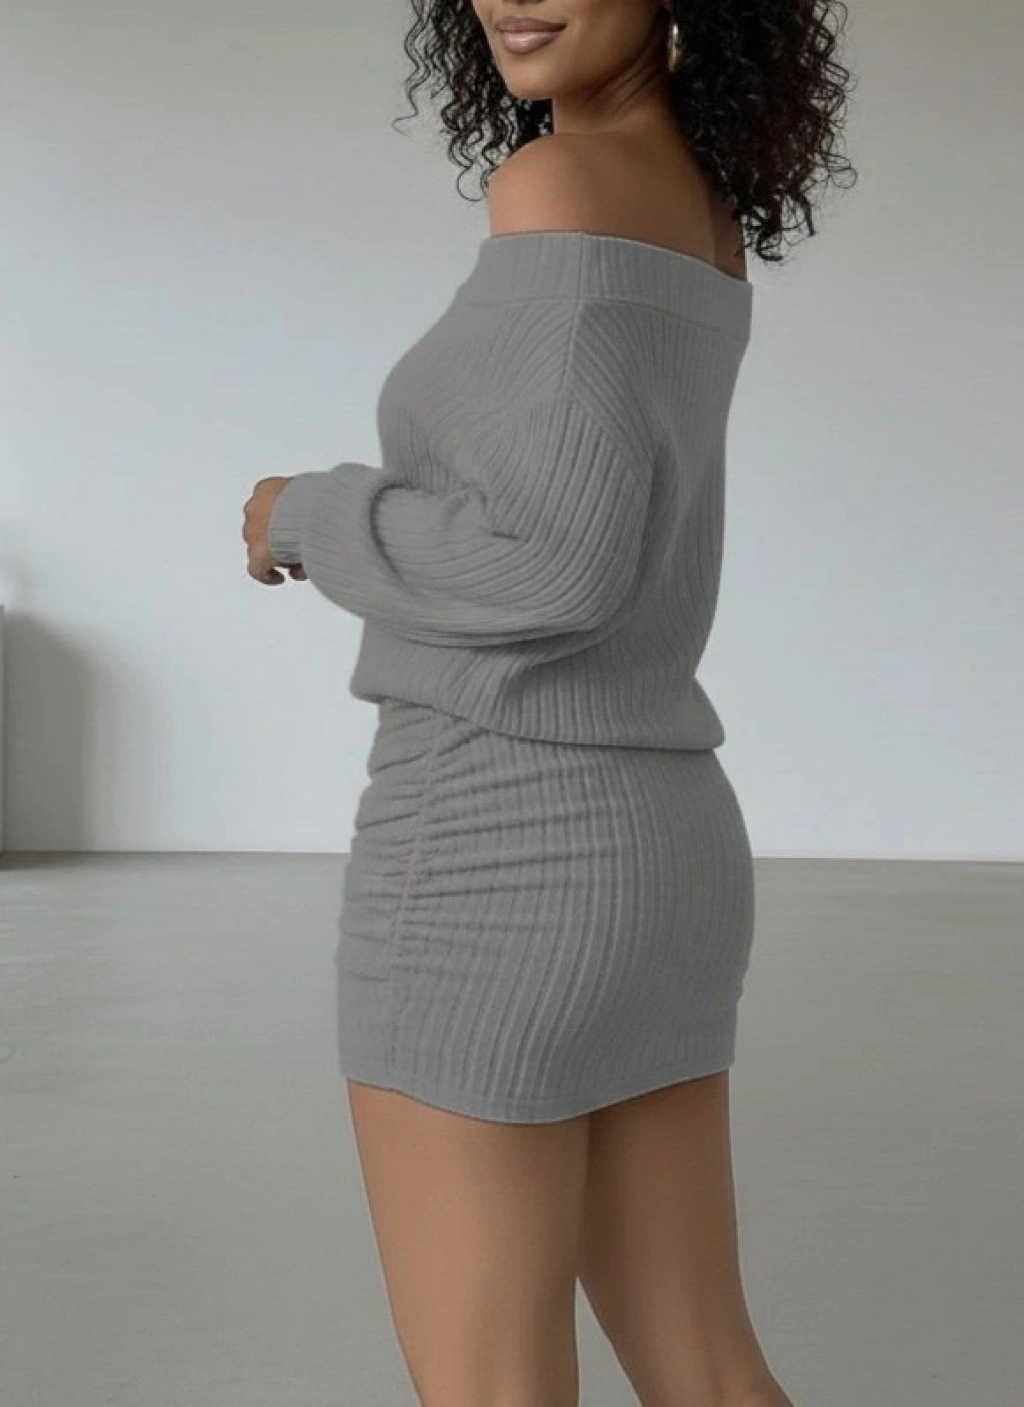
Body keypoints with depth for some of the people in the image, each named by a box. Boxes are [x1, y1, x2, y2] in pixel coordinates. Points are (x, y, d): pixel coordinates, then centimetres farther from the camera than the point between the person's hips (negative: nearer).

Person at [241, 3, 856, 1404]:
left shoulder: (565, 184, -14)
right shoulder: (710, 220, 14)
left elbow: (560, 564, -24)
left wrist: (307, 519, -7)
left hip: (494, 855, -9)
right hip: (653, 847, 9)